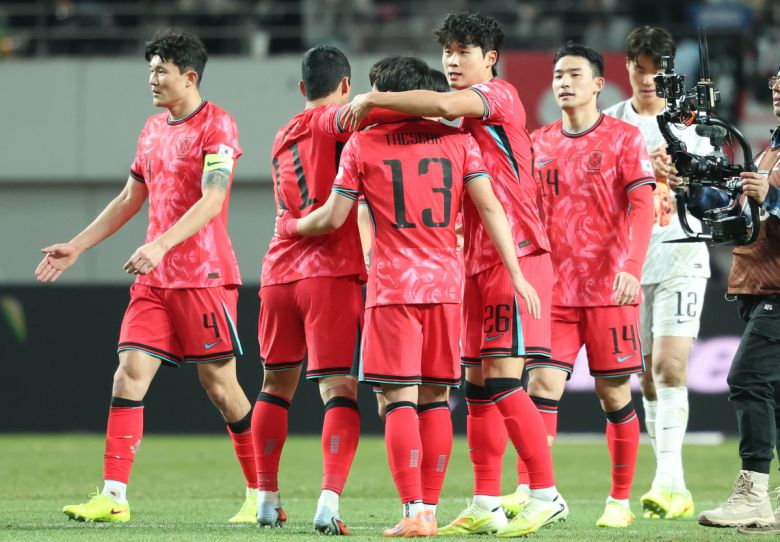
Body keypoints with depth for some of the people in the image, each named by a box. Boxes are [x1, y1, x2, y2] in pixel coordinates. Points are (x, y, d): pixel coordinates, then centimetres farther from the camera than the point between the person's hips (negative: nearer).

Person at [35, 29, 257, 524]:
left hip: (205, 275, -7)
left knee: (219, 383, -3)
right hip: (155, 279, 7)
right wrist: (76, 247, 21)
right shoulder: (153, 129, 16)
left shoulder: (217, 126, -8)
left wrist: (161, 245, -30)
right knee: (130, 370, -5)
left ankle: (261, 494, 9)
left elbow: (211, 201, -19)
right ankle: (114, 496, -9)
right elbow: (130, 200, 25)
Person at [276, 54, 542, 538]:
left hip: (393, 285, -3)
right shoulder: (458, 141, 7)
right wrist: (517, 275, 1)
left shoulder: (363, 145, 1)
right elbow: (490, 207, 0)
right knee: (435, 399, 10)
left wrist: (292, 227, 24)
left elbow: (333, 218, 3)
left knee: (401, 400, -4)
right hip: (446, 281, 3)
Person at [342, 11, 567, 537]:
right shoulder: (470, 118, 21)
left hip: (515, 255, -10)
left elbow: (443, 105, -28)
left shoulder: (500, 94, -8)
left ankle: (546, 494, -9)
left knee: (502, 379, -13)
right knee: (478, 384, 7)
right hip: (478, 259, 10)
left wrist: (373, 99, -20)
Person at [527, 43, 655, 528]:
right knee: (543, 384, -9)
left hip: (610, 289, -3)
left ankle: (620, 501, 12)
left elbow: (642, 207, -9)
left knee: (613, 391, 2)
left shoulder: (624, 138, -2)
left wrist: (631, 268, -23)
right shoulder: (539, 143, 11)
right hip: (554, 289, 3)